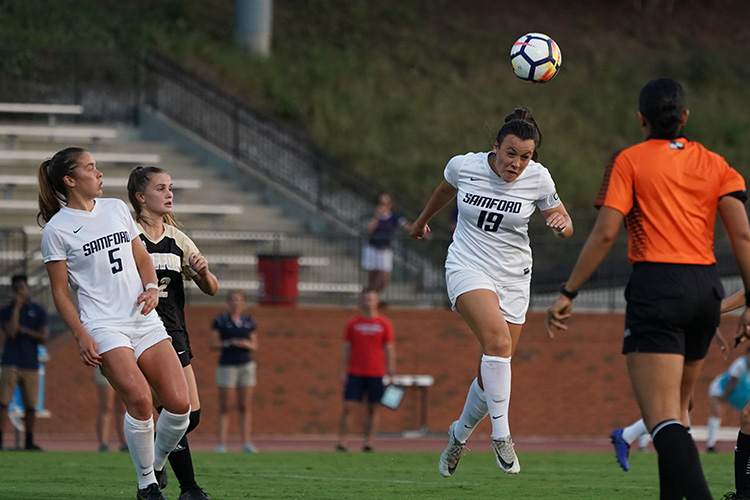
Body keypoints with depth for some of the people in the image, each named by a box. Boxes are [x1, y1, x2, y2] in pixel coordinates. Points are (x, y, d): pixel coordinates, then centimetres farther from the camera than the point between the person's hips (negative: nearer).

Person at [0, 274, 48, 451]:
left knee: (30, 406, 4)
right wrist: (17, 307, -9)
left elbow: (43, 337, 2)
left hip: (31, 363, 2)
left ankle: (30, 441, 13)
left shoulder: (38, 311, 8)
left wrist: (24, 330, -8)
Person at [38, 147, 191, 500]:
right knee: (140, 399, -24)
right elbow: (60, 291, -1)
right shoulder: (57, 229, -1)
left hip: (144, 319, 5)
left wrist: (151, 288, 2)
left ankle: (155, 465, 18)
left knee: (179, 404, -8)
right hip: (103, 327, -5)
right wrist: (81, 336, -11)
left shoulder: (116, 208, 15)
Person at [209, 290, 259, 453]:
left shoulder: (249, 321, 10)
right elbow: (213, 344, -2)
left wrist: (248, 345, -8)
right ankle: (222, 443, -3)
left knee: (245, 407, 1)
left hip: (246, 365, 3)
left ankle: (246, 443, 0)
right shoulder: (220, 320, 1)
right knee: (225, 407, -3)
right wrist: (229, 343, -15)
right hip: (227, 365, -3)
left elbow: (254, 345, 14)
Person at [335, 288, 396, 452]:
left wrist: (390, 373, -1)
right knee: (348, 407, -6)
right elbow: (346, 348, 9)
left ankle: (368, 443, 7)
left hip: (376, 374, 0)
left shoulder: (384, 324, 4)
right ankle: (342, 441, -4)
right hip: (355, 373, 0)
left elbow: (390, 350, 5)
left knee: (373, 408, 2)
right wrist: (342, 372, 3)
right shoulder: (353, 323, 7)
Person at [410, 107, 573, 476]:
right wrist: (423, 220, 33)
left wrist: (562, 223, -19)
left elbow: (562, 223, 6)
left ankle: (460, 434, 33)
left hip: (513, 278, 2)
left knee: (492, 373, 4)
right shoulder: (463, 166, -9)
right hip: (468, 268, -2)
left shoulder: (537, 178, -8)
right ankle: (501, 435, -23)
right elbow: (446, 189, 15)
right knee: (498, 340, -30)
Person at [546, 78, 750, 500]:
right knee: (677, 410, 20)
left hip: (656, 285, -5)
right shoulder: (714, 164, 12)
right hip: (706, 288, 5)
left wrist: (568, 294, -3)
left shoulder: (630, 161, 1)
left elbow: (605, 233, -7)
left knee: (663, 417, -14)